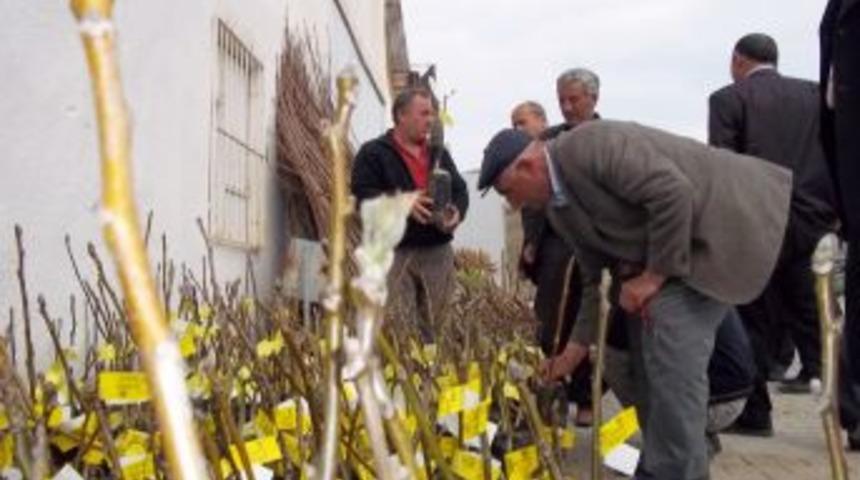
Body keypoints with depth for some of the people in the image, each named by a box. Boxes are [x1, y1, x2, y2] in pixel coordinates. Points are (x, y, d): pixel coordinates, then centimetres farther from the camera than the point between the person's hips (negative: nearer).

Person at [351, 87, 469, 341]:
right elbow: (363, 193, -10)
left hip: (437, 251, 5)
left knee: (430, 327, 9)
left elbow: (460, 190, 16)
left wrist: (456, 210, -8)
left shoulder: (439, 153, 20)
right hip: (393, 251, -5)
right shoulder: (373, 153, 1)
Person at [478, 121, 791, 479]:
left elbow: (674, 193, -31)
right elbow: (594, 277, 12)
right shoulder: (558, 208, 5)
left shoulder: (591, 144, -24)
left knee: (670, 352, -16)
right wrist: (577, 348, 11)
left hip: (717, 223, -9)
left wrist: (655, 273, -21)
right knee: (651, 355, 10)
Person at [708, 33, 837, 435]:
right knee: (813, 316, 7)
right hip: (813, 222, 4)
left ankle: (755, 412, 10)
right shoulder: (816, 94, 12)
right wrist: (831, 213, 15)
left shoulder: (728, 98, 0)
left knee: (755, 322, 5)